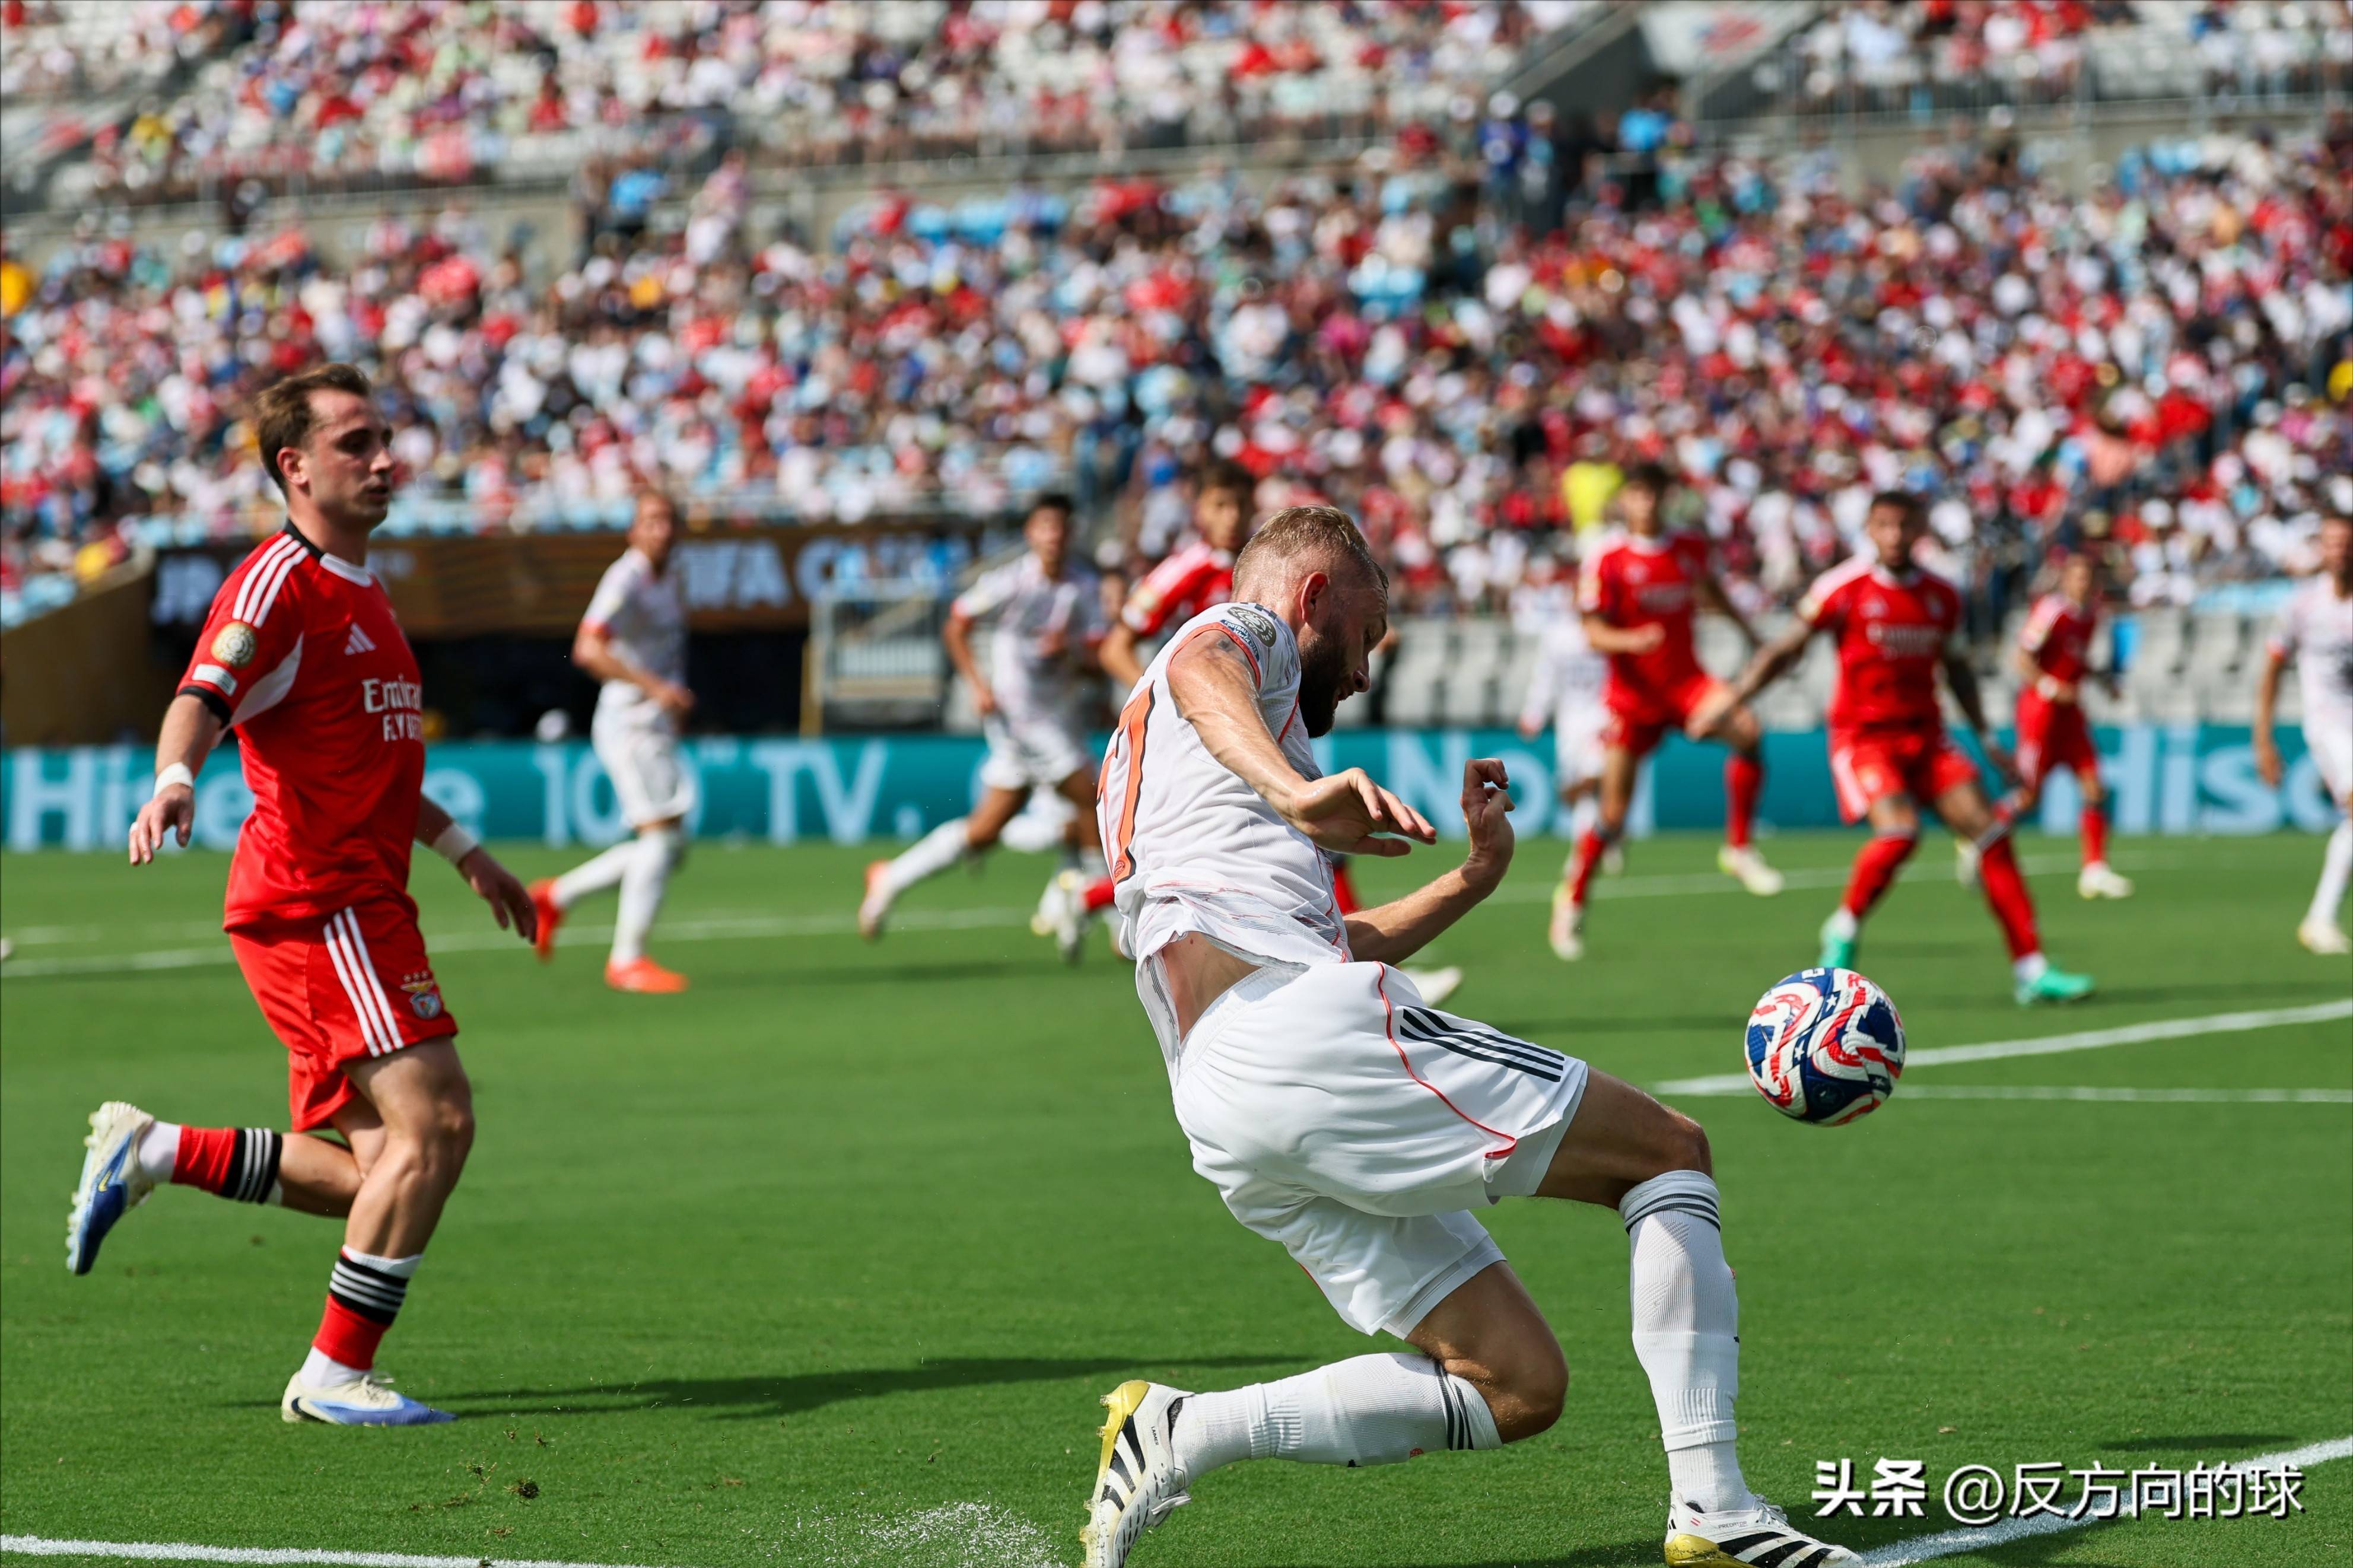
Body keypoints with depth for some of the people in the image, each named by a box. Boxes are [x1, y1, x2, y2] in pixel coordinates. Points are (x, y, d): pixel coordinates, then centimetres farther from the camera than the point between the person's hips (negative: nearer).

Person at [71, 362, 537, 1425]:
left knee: (374, 1172, 6)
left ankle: (152, 1154, 17)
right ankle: (337, 1375, -9)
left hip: (357, 903, 9)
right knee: (434, 1122, -16)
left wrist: (463, 850, 36)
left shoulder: (359, 590, 21)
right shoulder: (281, 581, -9)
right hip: (317, 899, -9)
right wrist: (175, 779, -46)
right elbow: (204, 694, -27)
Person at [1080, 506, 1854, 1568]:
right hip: (1304, 1034, -9)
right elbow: (1203, 672, -19)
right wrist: (1297, 792, -37)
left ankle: (1182, 1433, -5)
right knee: (1668, 1151, 1)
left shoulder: (1136, 762, 36)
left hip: (1221, 1120, 9)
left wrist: (1473, 879, 36)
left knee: (1516, 1387, 7)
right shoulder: (1242, 636, 10)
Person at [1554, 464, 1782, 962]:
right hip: (1633, 693, -2)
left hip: (1686, 681, 3)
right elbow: (1595, 635, -11)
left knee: (1746, 730, -30)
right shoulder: (1607, 560, -8)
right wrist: (1632, 641, -30)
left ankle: (1739, 849, -17)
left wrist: (1748, 631, 29)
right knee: (1613, 815, 0)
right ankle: (1571, 899, 26)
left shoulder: (1691, 548, 5)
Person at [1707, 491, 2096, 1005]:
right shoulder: (1842, 588, -7)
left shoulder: (1942, 596, 6)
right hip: (1863, 735, -5)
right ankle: (1844, 931, -1)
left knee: (1990, 832, -8)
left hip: (1926, 736, 5)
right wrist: (1732, 697, -10)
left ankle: (2030, 969, -4)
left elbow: (1956, 668, 20)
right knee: (1899, 832, -27)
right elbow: (1785, 650, -1)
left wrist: (1987, 740, 18)